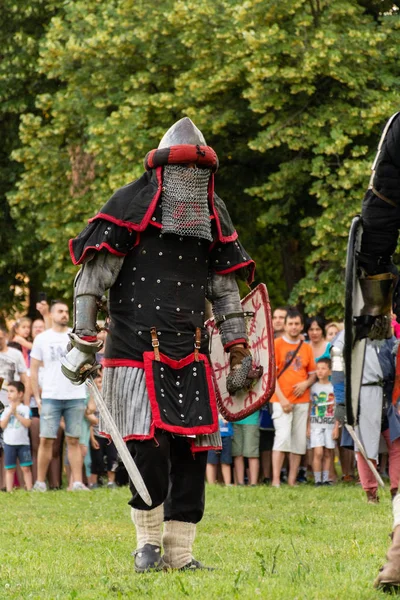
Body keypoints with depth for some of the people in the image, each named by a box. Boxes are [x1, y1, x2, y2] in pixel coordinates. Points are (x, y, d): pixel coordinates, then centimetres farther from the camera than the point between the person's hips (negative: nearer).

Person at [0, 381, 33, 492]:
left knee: (25, 468, -1)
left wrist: (16, 413, -12)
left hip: (23, 442, -2)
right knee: (10, 469, 4)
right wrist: (10, 412, -11)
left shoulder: (25, 408, 1)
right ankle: (9, 491, 5)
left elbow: (27, 423, -10)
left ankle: (29, 489, 0)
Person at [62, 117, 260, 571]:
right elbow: (91, 279, -4)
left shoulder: (212, 218, 13)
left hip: (191, 356, 5)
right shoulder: (130, 209, -4)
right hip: (135, 353, -5)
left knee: (192, 452, 1)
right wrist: (82, 344, -10)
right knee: (148, 450, -13)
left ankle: (179, 552, 9)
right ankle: (149, 543, 5)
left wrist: (239, 354, 16)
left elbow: (226, 291, 20)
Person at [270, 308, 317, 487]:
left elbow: (313, 373, 19)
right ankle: (275, 480, -15)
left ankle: (292, 480, 9)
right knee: (283, 436, -16)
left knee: (299, 439, 3)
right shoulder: (276, 344, -1)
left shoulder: (306, 348, 13)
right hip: (282, 400, -5)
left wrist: (306, 383, -4)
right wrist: (282, 398, -13)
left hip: (302, 400, 5)